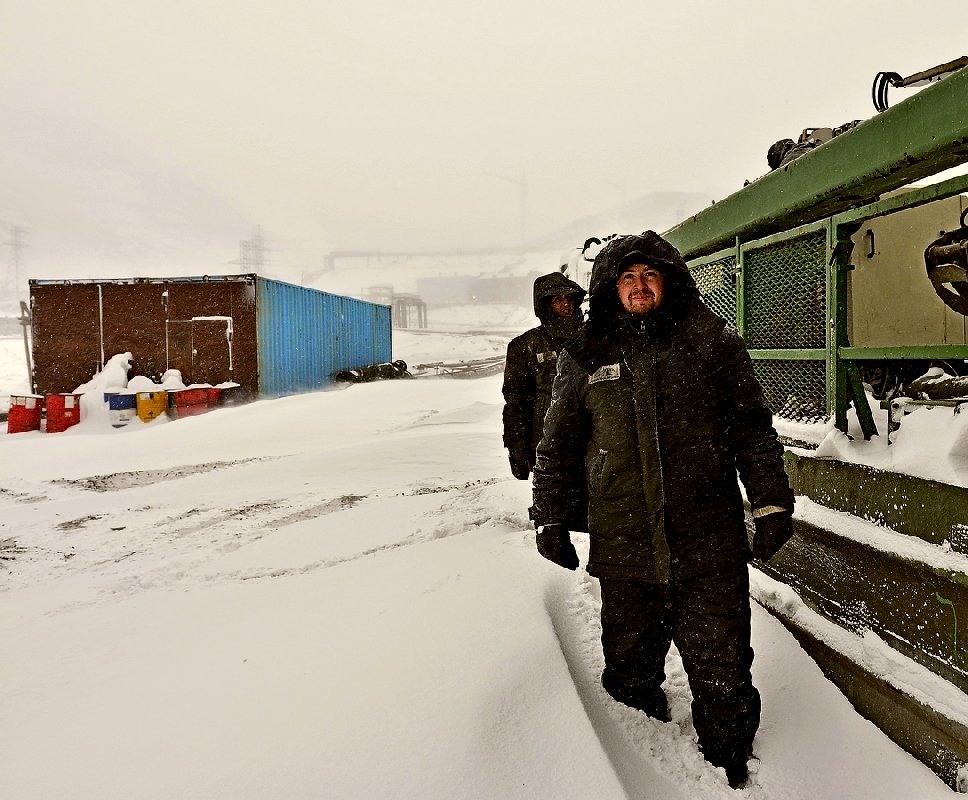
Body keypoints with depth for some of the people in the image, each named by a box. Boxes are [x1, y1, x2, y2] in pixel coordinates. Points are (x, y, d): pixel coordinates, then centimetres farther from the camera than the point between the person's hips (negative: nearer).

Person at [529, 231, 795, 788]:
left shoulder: (713, 343, 3)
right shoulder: (585, 357, 4)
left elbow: (754, 428, 6)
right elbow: (558, 446, 10)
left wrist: (772, 504, 1)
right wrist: (551, 519, 9)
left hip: (711, 544, -1)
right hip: (623, 548, 2)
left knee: (722, 675, 9)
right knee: (631, 673, 17)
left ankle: (729, 771, 34)